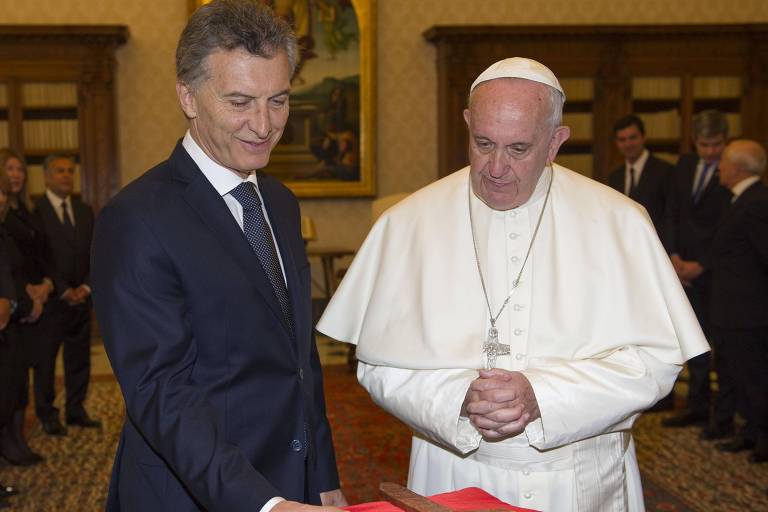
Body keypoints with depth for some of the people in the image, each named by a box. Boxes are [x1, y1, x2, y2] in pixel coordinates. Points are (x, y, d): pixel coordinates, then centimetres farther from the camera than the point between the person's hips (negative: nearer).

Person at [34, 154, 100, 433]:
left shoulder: (85, 211, 12)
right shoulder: (34, 211, -7)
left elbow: (95, 253, 11)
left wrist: (86, 287, -3)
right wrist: (64, 291, -12)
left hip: (81, 298, 5)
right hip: (50, 299, -5)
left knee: (79, 358, 10)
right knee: (45, 360, 5)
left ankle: (76, 411, 20)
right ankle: (47, 415, 16)